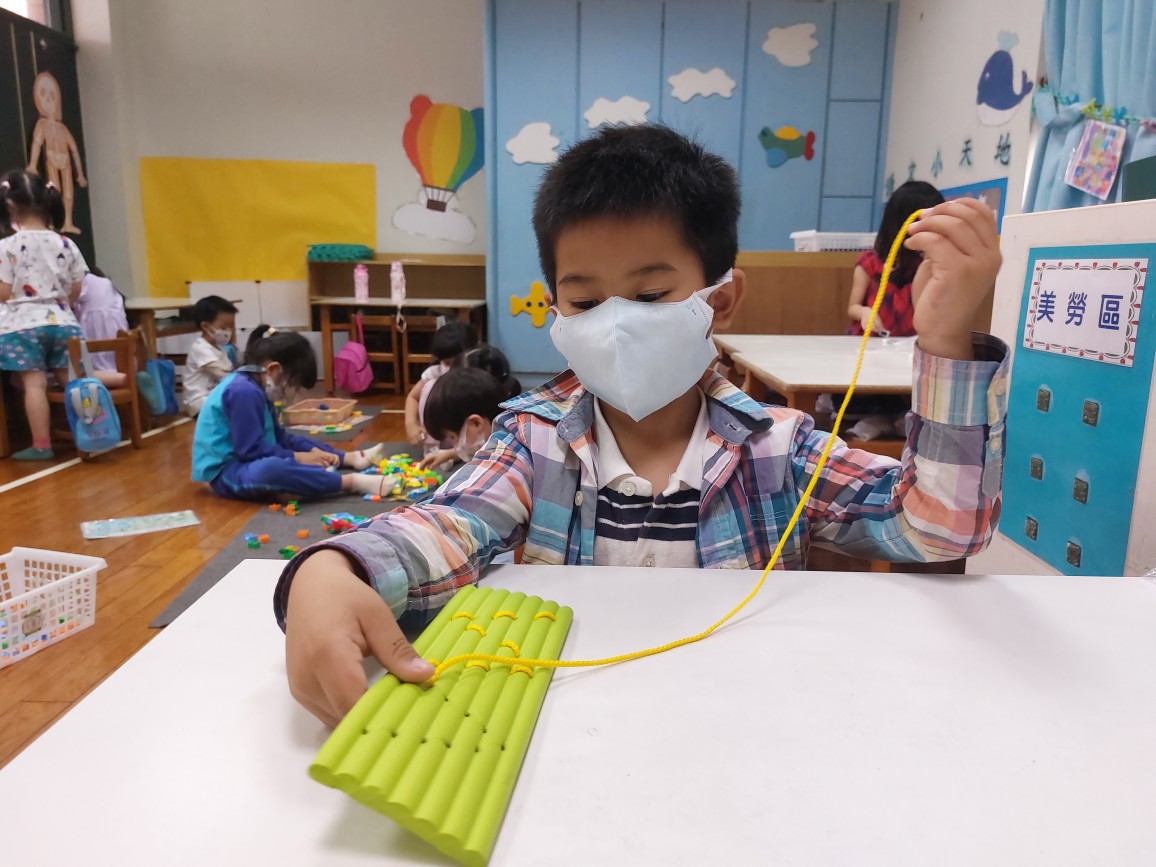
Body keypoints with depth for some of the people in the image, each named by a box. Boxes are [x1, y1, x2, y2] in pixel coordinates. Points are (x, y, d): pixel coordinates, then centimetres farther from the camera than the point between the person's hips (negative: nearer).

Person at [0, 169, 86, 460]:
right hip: (62, 321, 3)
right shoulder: (65, 244, 1)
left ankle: (41, 445, 1)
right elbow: (76, 289, 6)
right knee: (71, 380, 11)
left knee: (34, 383, -2)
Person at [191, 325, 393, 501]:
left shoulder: (255, 388, 9)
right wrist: (298, 457, -18)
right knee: (271, 469, -40)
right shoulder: (244, 391, -24)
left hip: (247, 463, 12)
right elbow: (251, 449, -26)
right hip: (226, 473, -12)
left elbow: (278, 436, 14)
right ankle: (353, 482, -42)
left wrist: (313, 450, 2)